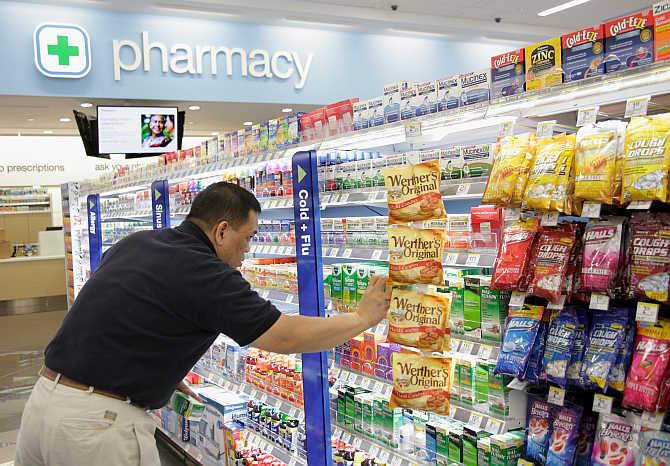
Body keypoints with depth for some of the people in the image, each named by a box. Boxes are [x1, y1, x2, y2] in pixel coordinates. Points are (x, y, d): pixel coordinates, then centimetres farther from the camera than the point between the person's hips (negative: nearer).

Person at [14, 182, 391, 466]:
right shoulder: (204, 274, -15)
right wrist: (365, 317, -2)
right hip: (97, 420, -8)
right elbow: (286, 337, -14)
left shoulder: (133, 243, 9)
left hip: (45, 397, 8)